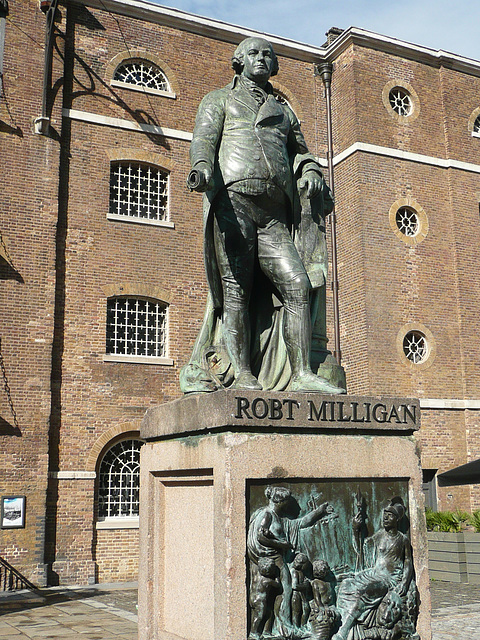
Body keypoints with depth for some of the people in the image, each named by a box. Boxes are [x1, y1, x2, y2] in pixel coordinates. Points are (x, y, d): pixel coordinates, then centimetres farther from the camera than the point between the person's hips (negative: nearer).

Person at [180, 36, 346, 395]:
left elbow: (299, 150, 31)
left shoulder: (283, 112, 34)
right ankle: (242, 376, -12)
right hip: (233, 201, -4)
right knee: (236, 288, -10)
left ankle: (302, 374, -11)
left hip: (274, 216, 4)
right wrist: (201, 167, -20)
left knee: (297, 285, -10)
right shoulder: (219, 100, 21)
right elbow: (204, 138, 4)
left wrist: (311, 172, 5)